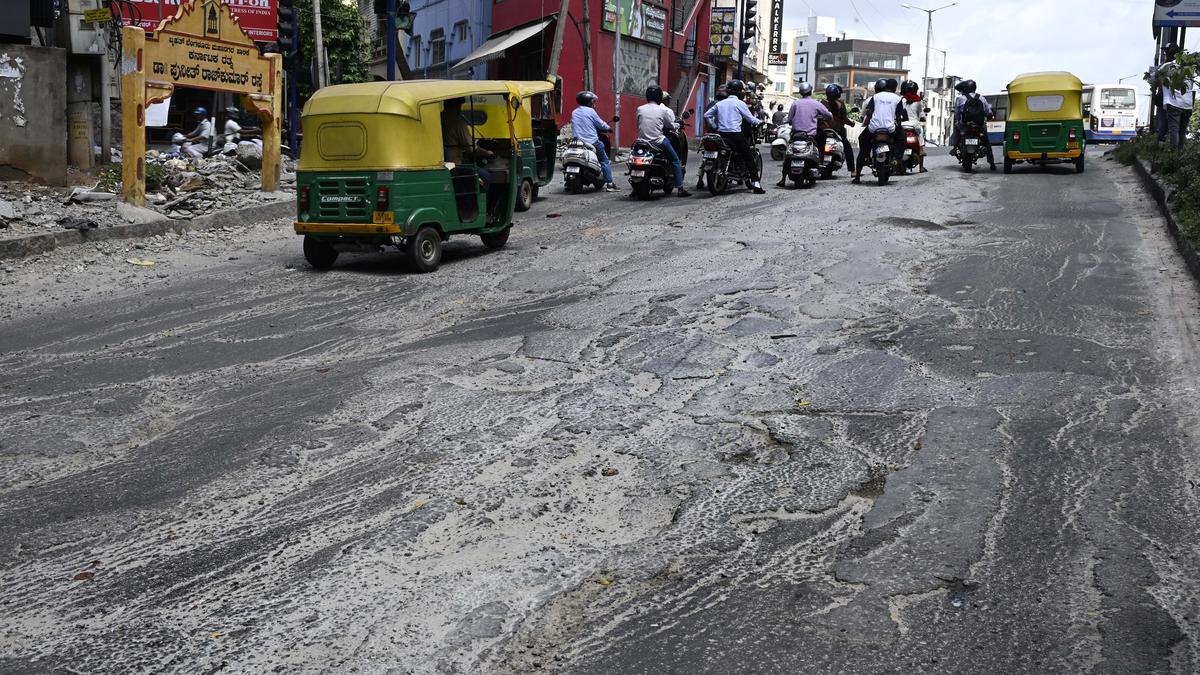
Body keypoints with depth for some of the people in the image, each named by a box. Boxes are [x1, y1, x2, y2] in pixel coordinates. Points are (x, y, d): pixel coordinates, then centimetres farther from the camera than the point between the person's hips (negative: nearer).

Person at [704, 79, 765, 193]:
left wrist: (715, 126, 18)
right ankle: (756, 184, -5)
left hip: (721, 133, 5)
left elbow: (707, 115, 14)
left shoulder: (720, 103, 13)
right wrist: (759, 122, 18)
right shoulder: (739, 103, -2)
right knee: (749, 158, 0)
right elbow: (750, 119, 0)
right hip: (735, 134, -5)